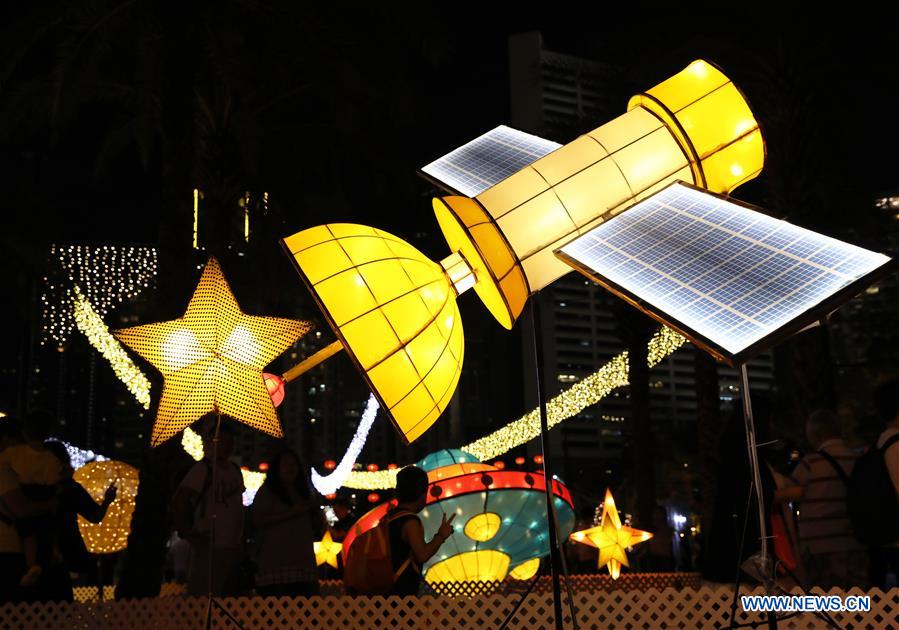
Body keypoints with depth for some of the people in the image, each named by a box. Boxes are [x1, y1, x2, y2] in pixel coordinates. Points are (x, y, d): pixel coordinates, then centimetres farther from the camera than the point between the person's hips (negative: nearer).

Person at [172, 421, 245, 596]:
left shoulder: (235, 471, 16)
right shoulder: (204, 468, -5)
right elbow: (179, 501, -13)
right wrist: (187, 533, -14)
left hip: (233, 547, 8)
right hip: (210, 547, -8)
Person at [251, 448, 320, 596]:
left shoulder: (303, 493, 23)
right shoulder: (267, 491, 8)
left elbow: (317, 527, 25)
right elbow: (257, 520, -9)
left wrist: (315, 511, 4)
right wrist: (291, 513, -11)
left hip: (303, 561, 5)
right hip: (275, 563, -5)